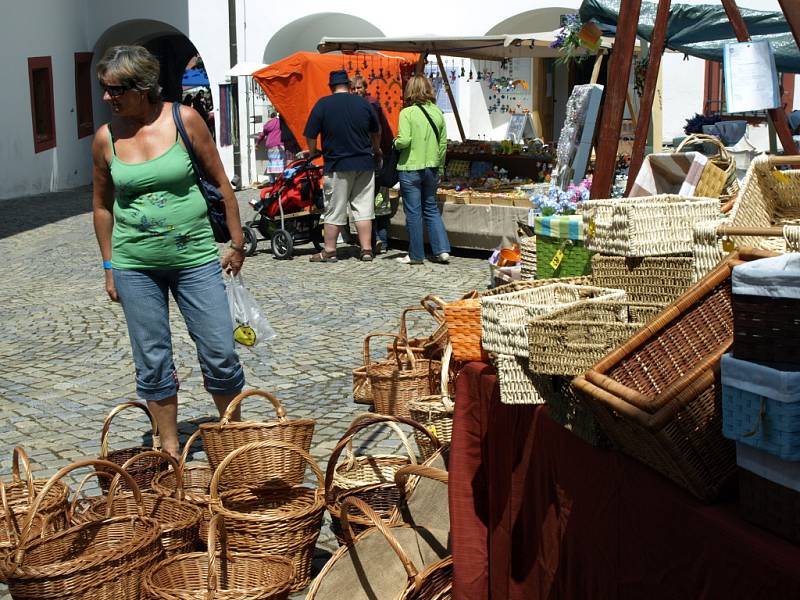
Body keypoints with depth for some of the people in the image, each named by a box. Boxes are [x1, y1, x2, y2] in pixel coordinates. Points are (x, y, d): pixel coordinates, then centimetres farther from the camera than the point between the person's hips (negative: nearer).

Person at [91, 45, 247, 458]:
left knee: (220, 355, 0)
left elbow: (220, 182, 2)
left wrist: (237, 243, 4)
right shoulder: (106, 138, 0)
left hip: (195, 257, -1)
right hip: (135, 266, 2)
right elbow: (102, 204, 11)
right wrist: (109, 265, 10)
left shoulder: (185, 120, -6)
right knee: (152, 364, 7)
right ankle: (170, 450, 22)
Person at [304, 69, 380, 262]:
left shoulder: (323, 105, -6)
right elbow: (376, 133, 18)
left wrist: (313, 153, 14)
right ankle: (366, 250, 7)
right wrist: (376, 151, 37)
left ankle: (329, 251, 10)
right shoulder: (363, 103, 4)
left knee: (334, 210, 5)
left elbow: (310, 136, -6)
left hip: (337, 166, -3)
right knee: (364, 209, 8)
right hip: (364, 164, 3)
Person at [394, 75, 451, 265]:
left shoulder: (407, 113, -13)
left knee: (413, 212, 3)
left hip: (410, 169, -5)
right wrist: (439, 167, 17)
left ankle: (416, 255, 11)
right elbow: (443, 143, 8)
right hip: (432, 169, 5)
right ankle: (442, 250, 8)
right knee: (431, 209, 15)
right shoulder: (437, 112, 4)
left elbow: (404, 141, -21)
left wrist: (395, 143, 1)